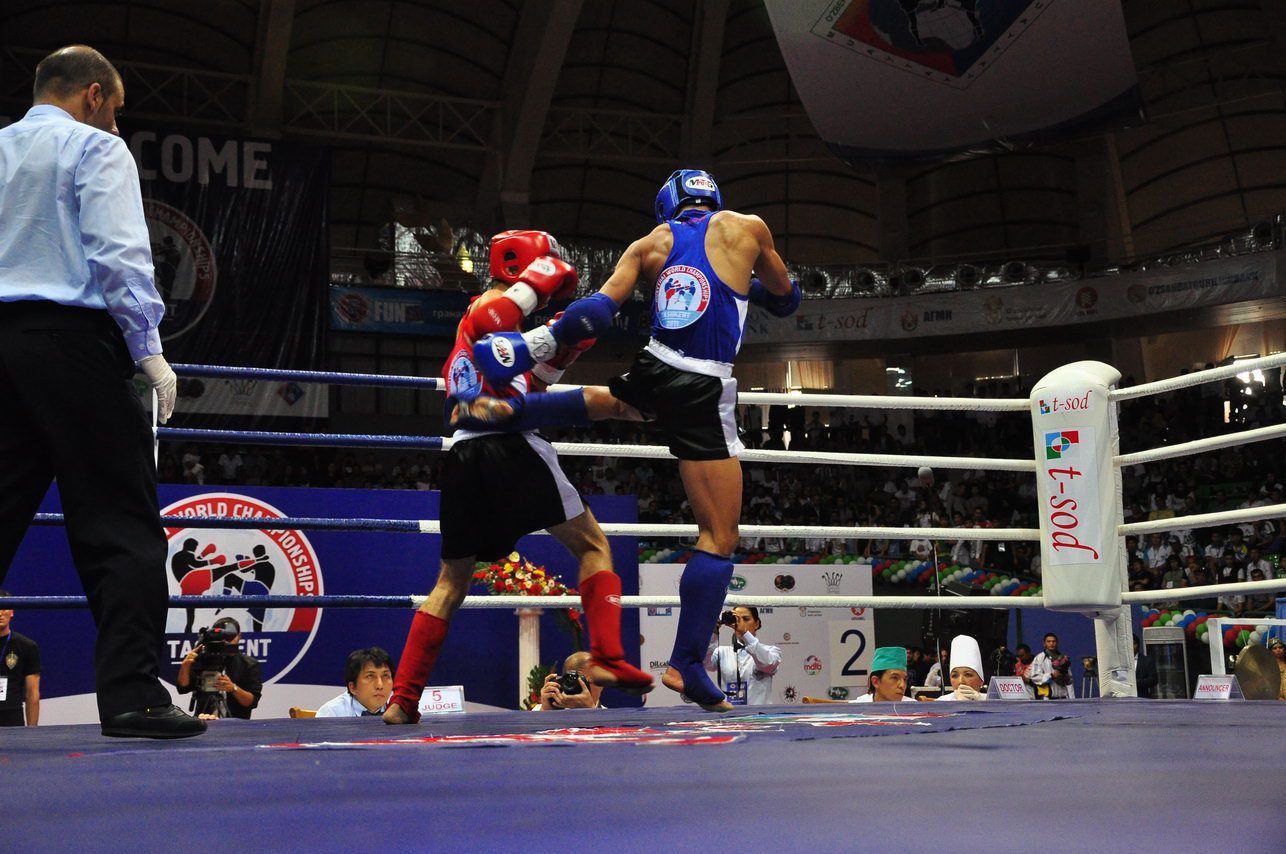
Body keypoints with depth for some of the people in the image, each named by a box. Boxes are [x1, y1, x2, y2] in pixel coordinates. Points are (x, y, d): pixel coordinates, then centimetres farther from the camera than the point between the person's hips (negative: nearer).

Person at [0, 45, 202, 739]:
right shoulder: (95, 148, 3)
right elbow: (118, 253, -8)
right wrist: (150, 350, -7)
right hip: (72, 339, -6)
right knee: (118, 524, -6)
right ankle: (131, 693, -11)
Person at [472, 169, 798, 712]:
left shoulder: (649, 244, 13)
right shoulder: (747, 229, 8)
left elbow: (595, 313, 1)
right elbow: (785, 301, 22)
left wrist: (527, 351, 7)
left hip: (650, 375, 3)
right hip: (704, 394, -3)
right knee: (719, 538, 2)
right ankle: (687, 665, -1)